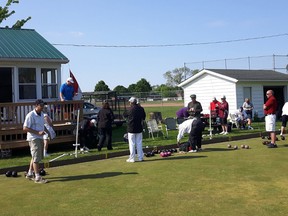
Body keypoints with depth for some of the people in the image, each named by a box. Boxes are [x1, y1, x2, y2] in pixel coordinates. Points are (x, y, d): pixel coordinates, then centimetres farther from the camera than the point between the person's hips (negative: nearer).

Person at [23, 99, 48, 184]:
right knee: (36, 158, -7)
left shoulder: (42, 114, 10)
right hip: (33, 138, -9)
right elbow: (25, 128, -20)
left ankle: (30, 174, 31)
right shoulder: (30, 115, -16)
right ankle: (37, 177, -1)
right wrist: (38, 132, -24)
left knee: (35, 157, 17)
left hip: (40, 138, 9)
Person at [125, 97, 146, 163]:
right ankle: (140, 157, 15)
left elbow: (125, 115, 4)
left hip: (131, 128, -4)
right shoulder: (141, 108, 0)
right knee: (139, 143, 11)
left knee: (132, 144, 2)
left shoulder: (130, 109, -14)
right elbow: (144, 117, 12)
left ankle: (132, 158, 4)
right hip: (139, 128, 4)